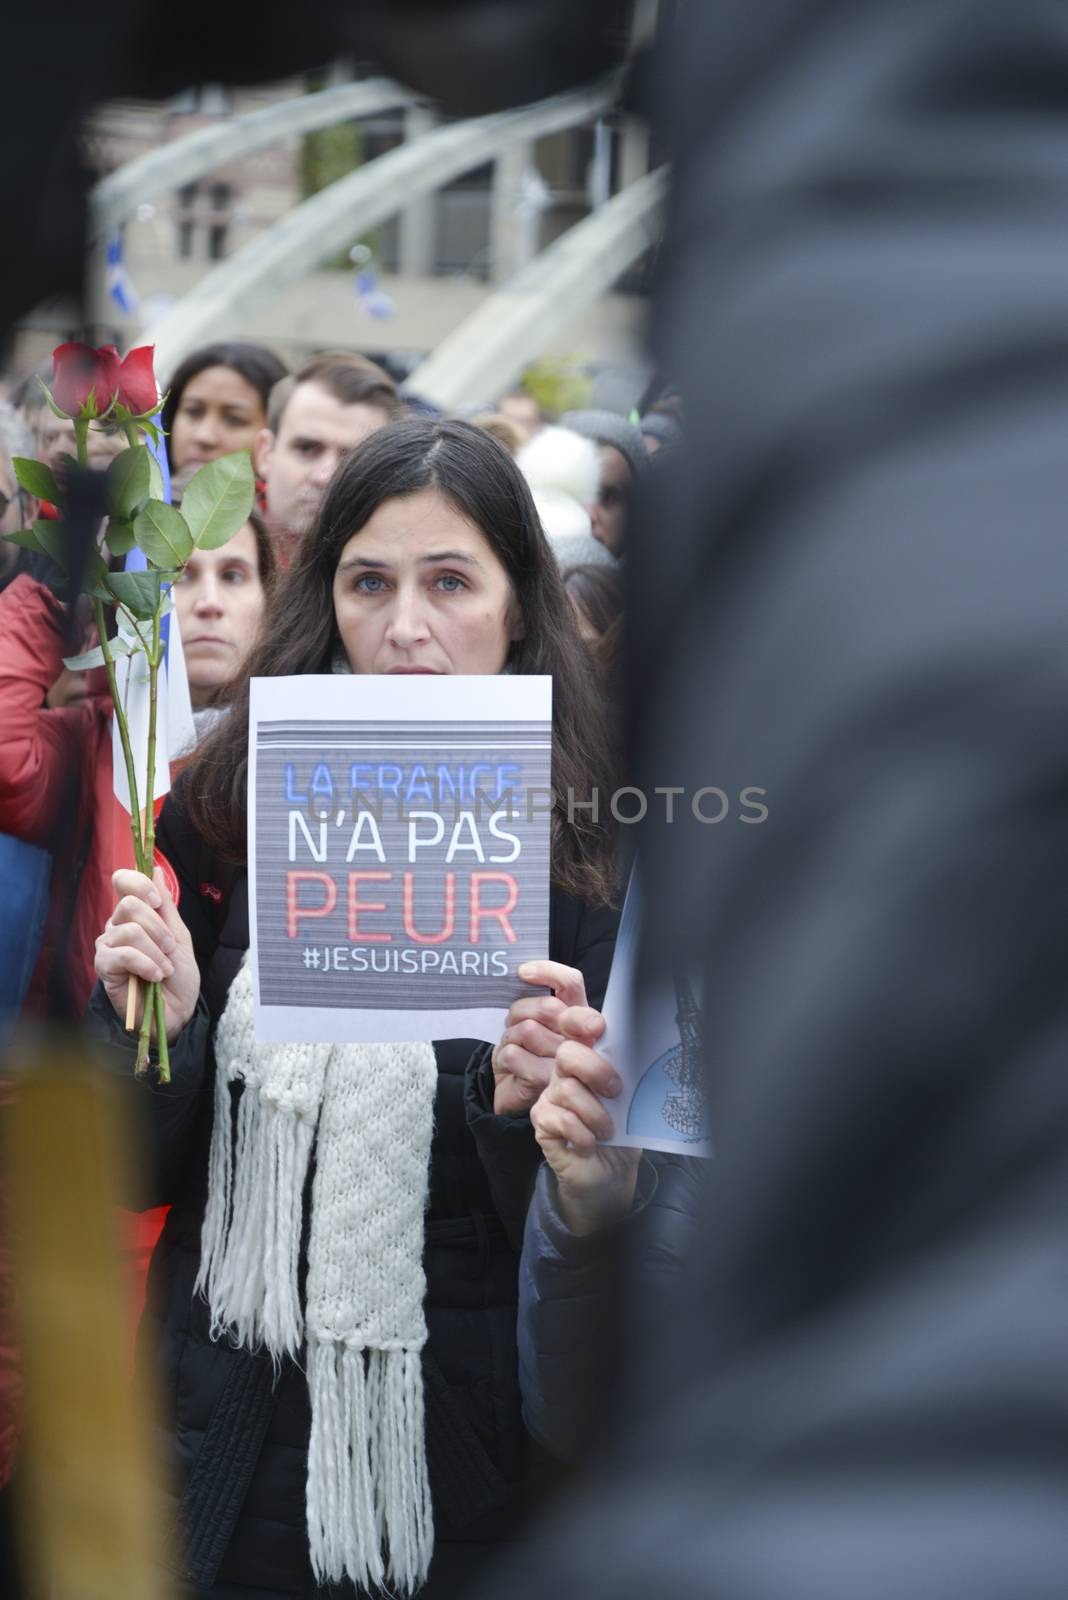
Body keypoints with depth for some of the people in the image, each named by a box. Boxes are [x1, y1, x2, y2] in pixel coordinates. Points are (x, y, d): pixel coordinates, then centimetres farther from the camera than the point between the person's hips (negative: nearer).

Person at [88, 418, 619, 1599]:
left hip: (469, 1470, -2)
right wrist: (152, 1027, -15)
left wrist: (529, 1107, -26)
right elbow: (142, 1171, 3)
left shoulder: (591, 853, -8)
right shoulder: (227, 816, -2)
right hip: (234, 1447, 2)